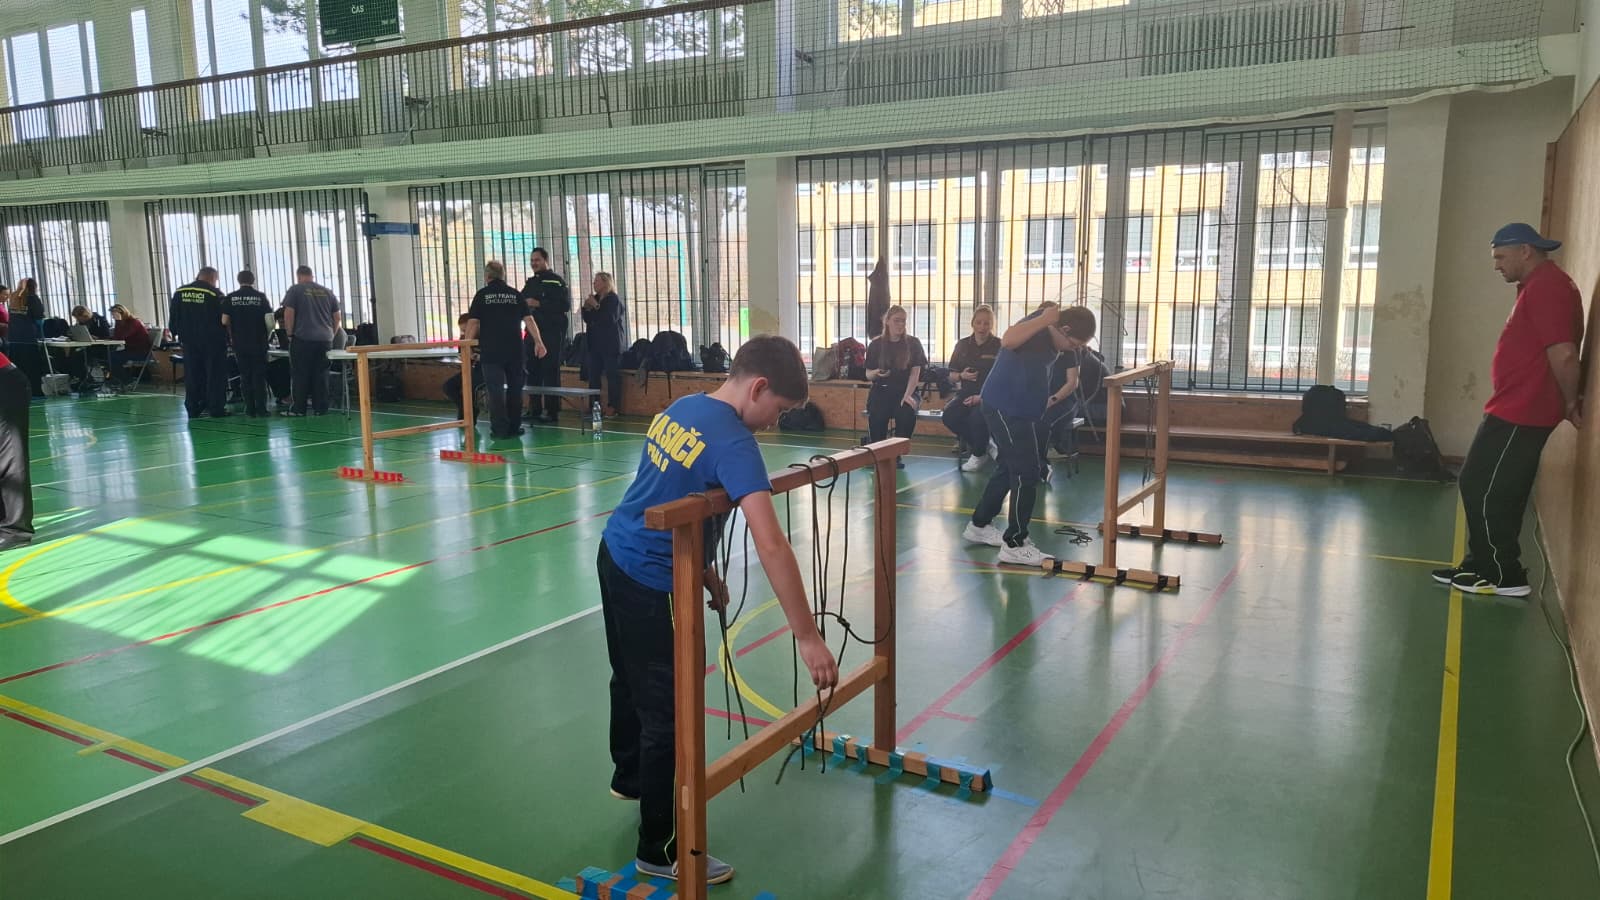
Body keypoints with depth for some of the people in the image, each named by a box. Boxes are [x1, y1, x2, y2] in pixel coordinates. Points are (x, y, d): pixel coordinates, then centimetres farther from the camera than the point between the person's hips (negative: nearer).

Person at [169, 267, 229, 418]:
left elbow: (173, 318, 9)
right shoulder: (215, 294, -11)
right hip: (212, 341, -5)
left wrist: (177, 333, 17)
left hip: (189, 341, 5)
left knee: (192, 375, 10)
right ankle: (216, 409, 0)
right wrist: (226, 338, -1)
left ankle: (193, 409, 11)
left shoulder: (179, 292, 5)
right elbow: (223, 319, -10)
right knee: (215, 375, 1)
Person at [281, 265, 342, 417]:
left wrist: (290, 334, 1)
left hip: (302, 339, -4)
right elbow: (337, 317, 13)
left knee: (300, 375, 1)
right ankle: (320, 408, 5)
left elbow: (288, 314, -7)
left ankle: (298, 409, 1)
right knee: (321, 375, 5)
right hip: (324, 340, 4)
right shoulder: (328, 292, 13)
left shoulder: (295, 290, -1)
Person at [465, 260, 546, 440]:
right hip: (514, 350, 3)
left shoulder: (482, 294, 0)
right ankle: (514, 427, 16)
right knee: (514, 388, 12)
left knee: (495, 389, -2)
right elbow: (528, 319, 2)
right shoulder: (515, 295, 8)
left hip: (491, 350, -3)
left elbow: (473, 323, -4)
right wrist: (538, 342, 5)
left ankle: (499, 429, -5)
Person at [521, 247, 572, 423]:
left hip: (552, 333, -7)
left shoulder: (557, 281, -5)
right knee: (532, 371, 7)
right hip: (533, 331, 7)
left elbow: (565, 305, -15)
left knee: (550, 372, -6)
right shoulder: (530, 282, 17)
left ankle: (552, 411, -2)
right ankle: (534, 409, 15)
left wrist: (539, 304, -19)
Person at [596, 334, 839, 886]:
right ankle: (661, 851, 16)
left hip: (616, 556, 10)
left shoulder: (680, 409, 4)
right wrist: (808, 637, -30)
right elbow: (771, 547, -32)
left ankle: (629, 777, 53)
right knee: (669, 715, 3)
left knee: (631, 681, 29)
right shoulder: (733, 443, -23)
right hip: (653, 583, -9)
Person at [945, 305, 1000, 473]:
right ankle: (983, 444, -2)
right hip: (966, 392, 4)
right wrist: (962, 375, -10)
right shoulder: (962, 345, 10)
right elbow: (952, 374, 14)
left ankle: (978, 454, -5)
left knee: (977, 416, -36)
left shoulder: (999, 346, -3)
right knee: (949, 415, -26)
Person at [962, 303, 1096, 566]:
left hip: (1019, 409, 10)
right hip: (1005, 408, -10)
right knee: (1027, 474, -7)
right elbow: (1008, 340, -43)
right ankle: (1013, 545, 0)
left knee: (1009, 469, 19)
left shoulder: (1048, 335, 8)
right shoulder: (1036, 329, -21)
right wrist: (1045, 318, -37)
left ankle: (978, 526, 32)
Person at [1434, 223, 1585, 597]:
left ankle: (1505, 576, 5)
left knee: (1485, 491, -4)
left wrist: (1570, 404, -11)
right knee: (1496, 493, 15)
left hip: (1520, 413, -11)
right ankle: (1483, 566, 22)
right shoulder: (1539, 285, 18)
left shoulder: (1547, 286, -17)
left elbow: (1563, 353, -24)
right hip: (1517, 410, 11)